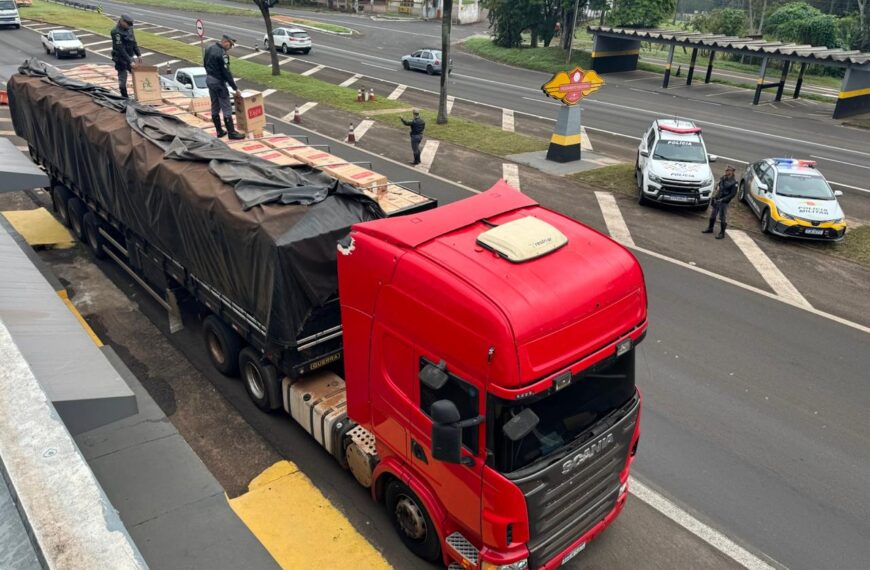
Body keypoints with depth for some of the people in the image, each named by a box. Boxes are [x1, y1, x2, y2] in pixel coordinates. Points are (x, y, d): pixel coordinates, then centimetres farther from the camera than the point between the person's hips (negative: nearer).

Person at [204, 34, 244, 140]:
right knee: (226, 108, -4)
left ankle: (219, 131, 20)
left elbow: (205, 63, 16)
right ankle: (232, 133, -2)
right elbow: (226, 72, -21)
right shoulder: (222, 54, -22)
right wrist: (235, 87, -14)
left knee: (215, 107, 14)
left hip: (209, 79, 9)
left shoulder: (210, 48, 6)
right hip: (218, 82, -9)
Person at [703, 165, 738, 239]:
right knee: (713, 215, 18)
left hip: (724, 202, -7)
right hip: (716, 200, 7)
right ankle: (710, 228, 34)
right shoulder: (723, 178, 4)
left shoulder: (734, 182, -14)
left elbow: (733, 194, -15)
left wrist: (723, 199, -19)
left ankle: (722, 233, 7)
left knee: (722, 218, -2)